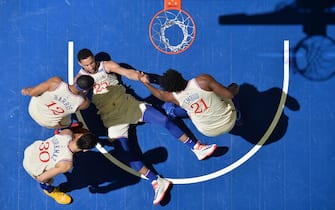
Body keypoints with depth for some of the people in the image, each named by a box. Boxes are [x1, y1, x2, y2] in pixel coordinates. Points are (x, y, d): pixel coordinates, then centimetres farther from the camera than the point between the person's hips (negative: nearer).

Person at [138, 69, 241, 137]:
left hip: (208, 132, 2)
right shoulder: (203, 80, -28)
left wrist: (146, 83, 26)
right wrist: (234, 89, 1)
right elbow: (229, 95, -22)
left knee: (168, 107, 13)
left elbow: (160, 94, 11)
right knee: (233, 86, 23)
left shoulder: (174, 97, -13)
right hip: (229, 123, -2)